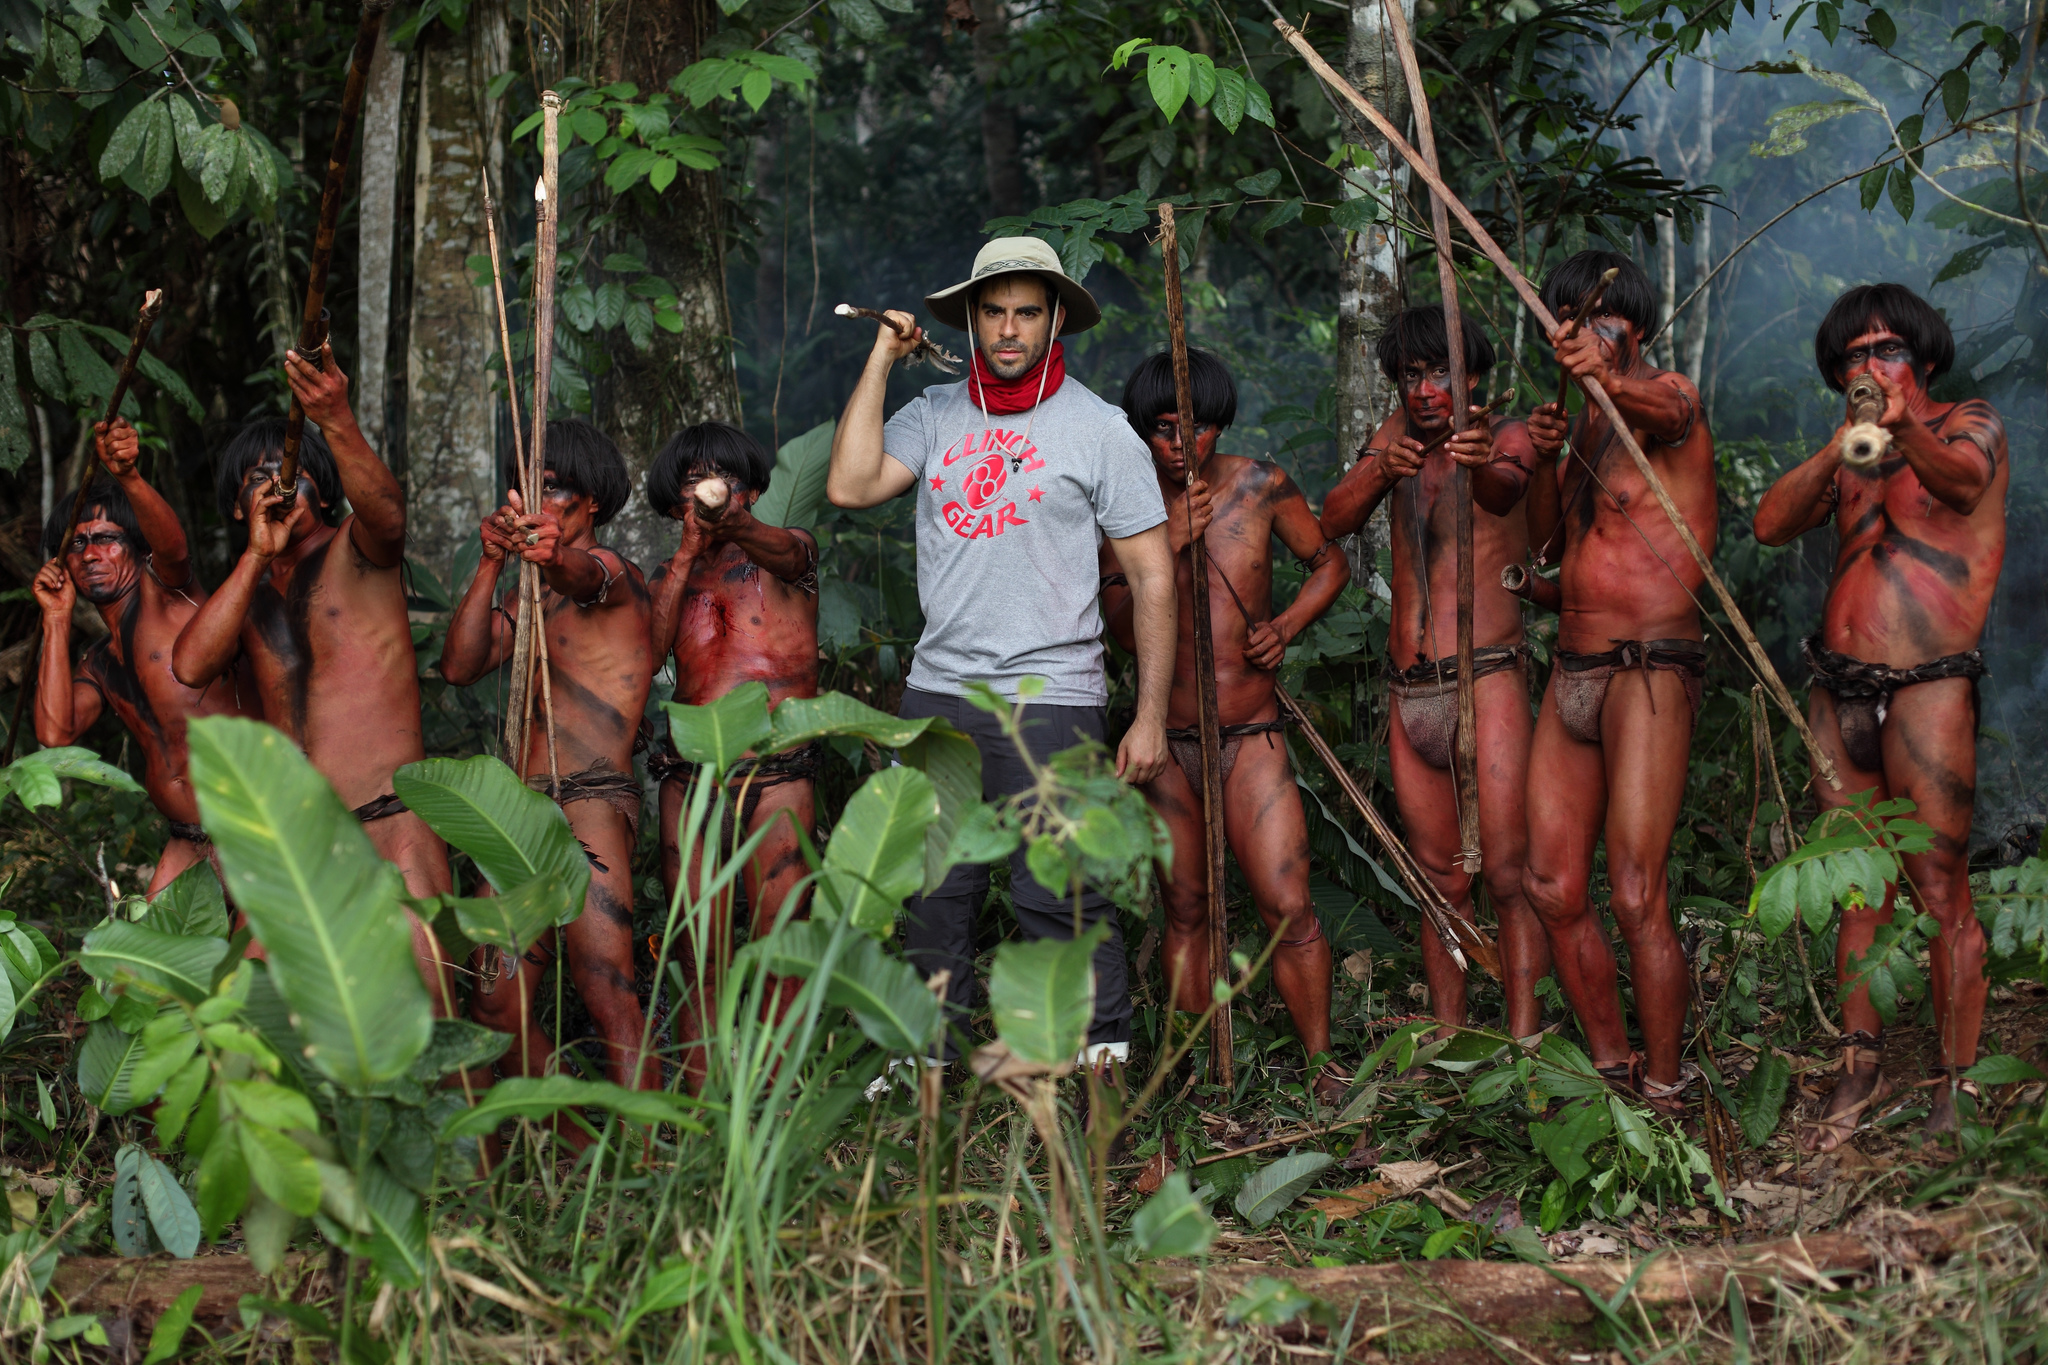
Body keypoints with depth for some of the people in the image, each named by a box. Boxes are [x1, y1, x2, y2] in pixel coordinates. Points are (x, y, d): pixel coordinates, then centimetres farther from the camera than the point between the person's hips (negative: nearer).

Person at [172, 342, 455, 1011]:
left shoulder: (355, 552, 3)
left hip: (389, 823, -5)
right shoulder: (248, 589, 18)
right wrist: (257, 555, -3)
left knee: (427, 1003, -18)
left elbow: (387, 513, -22)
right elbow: (190, 666, 0)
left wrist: (339, 424, -39)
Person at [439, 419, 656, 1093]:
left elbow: (586, 578, -25)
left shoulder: (613, 570, 1)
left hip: (590, 803, -8)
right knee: (496, 1007, 5)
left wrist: (552, 556, -50)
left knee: (608, 997, -19)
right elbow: (459, 664, 6)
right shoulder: (531, 600, 23)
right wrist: (492, 563, -9)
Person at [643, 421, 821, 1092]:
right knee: (701, 964, 2)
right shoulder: (673, 574, 20)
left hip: (776, 778, -3)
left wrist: (734, 522, -39)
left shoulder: (789, 549, 10)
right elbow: (646, 655, 2)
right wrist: (687, 554, -3)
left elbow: (781, 552, -16)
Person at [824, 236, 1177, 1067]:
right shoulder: (935, 415, 11)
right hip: (936, 693, 4)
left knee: (1057, 897, -7)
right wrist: (882, 358, -1)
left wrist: (1151, 716, -6)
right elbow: (850, 487, -5)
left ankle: (1103, 1054, 3)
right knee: (932, 897, 9)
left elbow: (1153, 577, 0)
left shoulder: (1098, 429, 1)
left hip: (1048, 697, -4)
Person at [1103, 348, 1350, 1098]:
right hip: (1167, 744, 1)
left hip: (1252, 737, -1)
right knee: (1186, 913, 11)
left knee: (1289, 911, -10)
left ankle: (1322, 1064, 1)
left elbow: (1331, 563, 11)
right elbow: (1123, 629, -8)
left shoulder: (1260, 487, -3)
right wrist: (1171, 545, -21)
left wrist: (1288, 624, -7)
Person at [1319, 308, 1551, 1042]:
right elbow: (1332, 523, 2)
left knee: (1508, 875, -13)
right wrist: (1380, 470, -18)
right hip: (1411, 695, 5)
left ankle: (1523, 1045, -16)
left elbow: (1505, 492, -26)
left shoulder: (1505, 435, -2)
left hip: (1487, 678, -5)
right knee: (1443, 883, 7)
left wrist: (1485, 467, -50)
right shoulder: (1402, 432, 14)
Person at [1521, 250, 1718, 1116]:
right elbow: (1544, 544, 16)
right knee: (1554, 889, 7)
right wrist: (1545, 460, -4)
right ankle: (1611, 1067, 21)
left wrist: (1607, 378, -54)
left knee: (1636, 898, -13)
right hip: (1572, 675, 8)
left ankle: (1664, 1091, -4)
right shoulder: (1588, 425, 19)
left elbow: (1663, 411, -31)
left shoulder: (1668, 400, -5)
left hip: (1649, 675, -8)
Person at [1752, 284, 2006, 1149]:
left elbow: (1961, 479, -22)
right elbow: (1771, 524, 1)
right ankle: (1860, 1073, 11)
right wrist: (1836, 453, -17)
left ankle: (1953, 1091, -6)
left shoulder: (1971, 426, 3)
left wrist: (1904, 431, -45)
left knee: (1940, 892, -8)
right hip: (1840, 691, 6)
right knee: (1856, 890, 6)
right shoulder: (1848, 458, 19)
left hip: (1925, 688, -6)